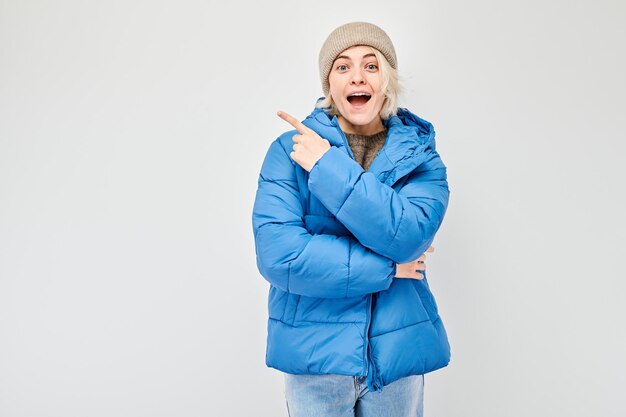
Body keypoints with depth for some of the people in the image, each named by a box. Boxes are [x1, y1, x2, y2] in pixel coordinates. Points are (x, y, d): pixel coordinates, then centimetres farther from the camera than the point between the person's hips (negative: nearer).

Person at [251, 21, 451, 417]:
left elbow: (409, 235, -19)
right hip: (315, 353, -1)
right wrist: (386, 267, -14)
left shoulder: (420, 156, -1)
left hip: (398, 353, 2)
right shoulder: (290, 149, -6)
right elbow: (277, 256, -17)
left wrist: (327, 166, -19)